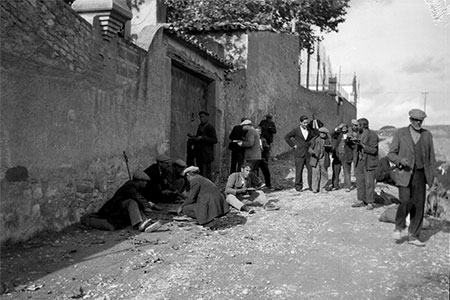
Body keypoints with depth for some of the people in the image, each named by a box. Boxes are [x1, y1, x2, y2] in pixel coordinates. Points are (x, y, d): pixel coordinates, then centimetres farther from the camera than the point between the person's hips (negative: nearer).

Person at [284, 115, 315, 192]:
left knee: (311, 169, 1)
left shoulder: (309, 129, 6)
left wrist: (310, 144, 8)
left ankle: (311, 186, 11)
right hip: (299, 153, -3)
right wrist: (293, 145, -4)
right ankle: (298, 186, 11)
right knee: (299, 170, 0)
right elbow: (286, 137, -1)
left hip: (308, 153, 4)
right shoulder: (296, 130, -5)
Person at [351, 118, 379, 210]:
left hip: (369, 163, -7)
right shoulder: (360, 134, 13)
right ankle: (361, 200, 16)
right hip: (360, 161, 7)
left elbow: (373, 150, -15)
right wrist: (353, 143, 4)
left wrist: (361, 145, -20)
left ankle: (370, 202, 4)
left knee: (369, 183, -4)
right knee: (359, 182, 8)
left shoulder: (372, 135, -11)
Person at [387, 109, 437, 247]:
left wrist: (434, 175, 6)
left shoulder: (427, 135, 8)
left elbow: (431, 157, 13)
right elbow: (391, 154, 1)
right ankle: (399, 227, 11)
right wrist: (400, 160, -20)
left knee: (419, 206, 2)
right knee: (405, 202, -17)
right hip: (404, 173, -3)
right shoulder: (400, 133, -1)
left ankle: (414, 236, 13)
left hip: (420, 174, 3)